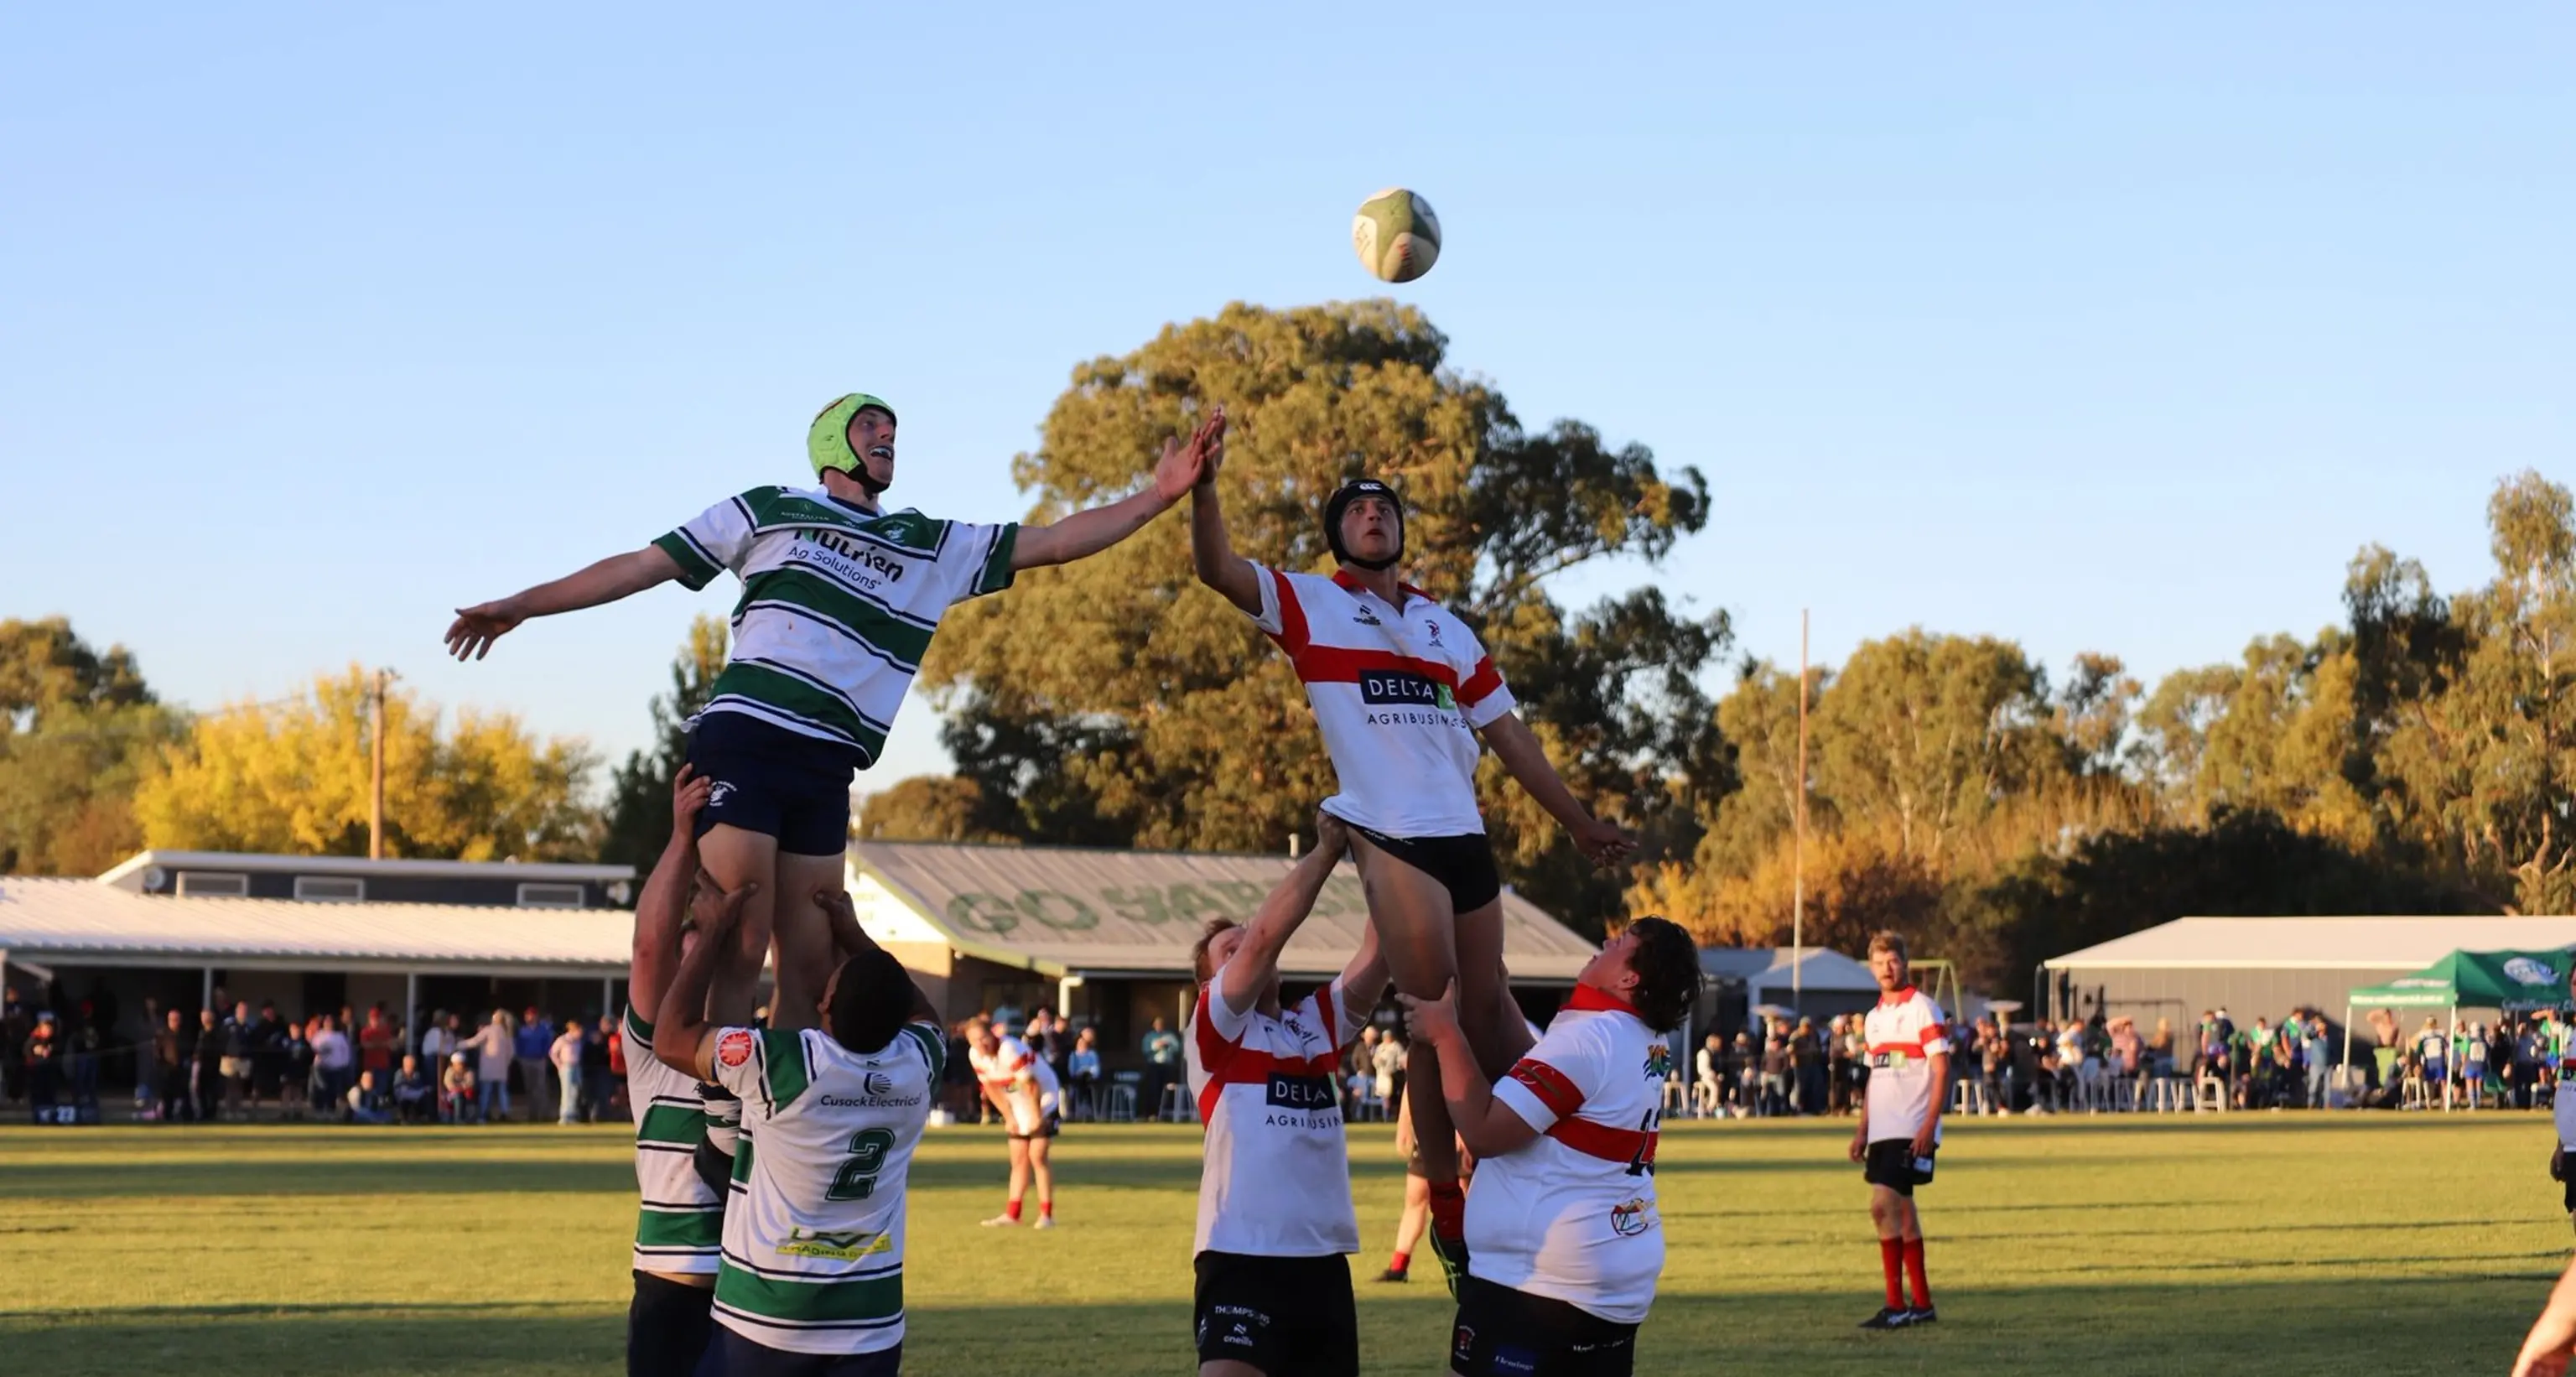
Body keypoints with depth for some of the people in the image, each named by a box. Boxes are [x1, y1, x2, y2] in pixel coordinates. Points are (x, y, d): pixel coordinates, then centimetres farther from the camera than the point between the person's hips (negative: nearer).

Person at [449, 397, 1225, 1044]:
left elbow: (1051, 544, 18)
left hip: (826, 772, 5)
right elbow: (643, 566, 11)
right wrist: (520, 606, 9)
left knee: (810, 963, 2)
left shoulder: (933, 547, 21)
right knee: (738, 947, -13)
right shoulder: (769, 511, 11)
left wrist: (1156, 499, 8)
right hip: (743, 742, -5)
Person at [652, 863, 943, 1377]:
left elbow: (671, 1036, -2)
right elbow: (921, 1013, 23)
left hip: (768, 1315, -4)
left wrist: (713, 931, 4)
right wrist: (850, 934, 27)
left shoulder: (781, 1064, -15)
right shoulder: (918, 1067, -2)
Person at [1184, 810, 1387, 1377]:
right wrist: (1326, 850, -13)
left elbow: (1375, 955, 2)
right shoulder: (1215, 1028, -1)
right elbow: (1267, 934, -14)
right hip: (1242, 1259, -6)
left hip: (1323, 1261, 6)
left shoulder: (1318, 1024, 14)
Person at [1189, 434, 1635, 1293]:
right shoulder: (1307, 604, 7)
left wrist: (1581, 823, 22)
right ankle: (1447, 1207, -4)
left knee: (1488, 1005, 5)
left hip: (1465, 835, 4)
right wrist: (1203, 486, -24)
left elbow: (1507, 735, 23)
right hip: (1389, 835, -4)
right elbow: (1217, 568, -7)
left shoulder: (1447, 629, 20)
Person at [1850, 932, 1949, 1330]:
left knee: (1884, 1205, -16)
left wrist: (1929, 1124, -19)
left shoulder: (1922, 1009, -7)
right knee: (1901, 1211, 10)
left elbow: (1941, 1069, -12)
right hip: (1882, 1130, 8)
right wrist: (1862, 1129, 17)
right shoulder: (1875, 1017, 16)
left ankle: (1896, 1305, -12)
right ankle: (1922, 1304, 17)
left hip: (1911, 1130, -8)